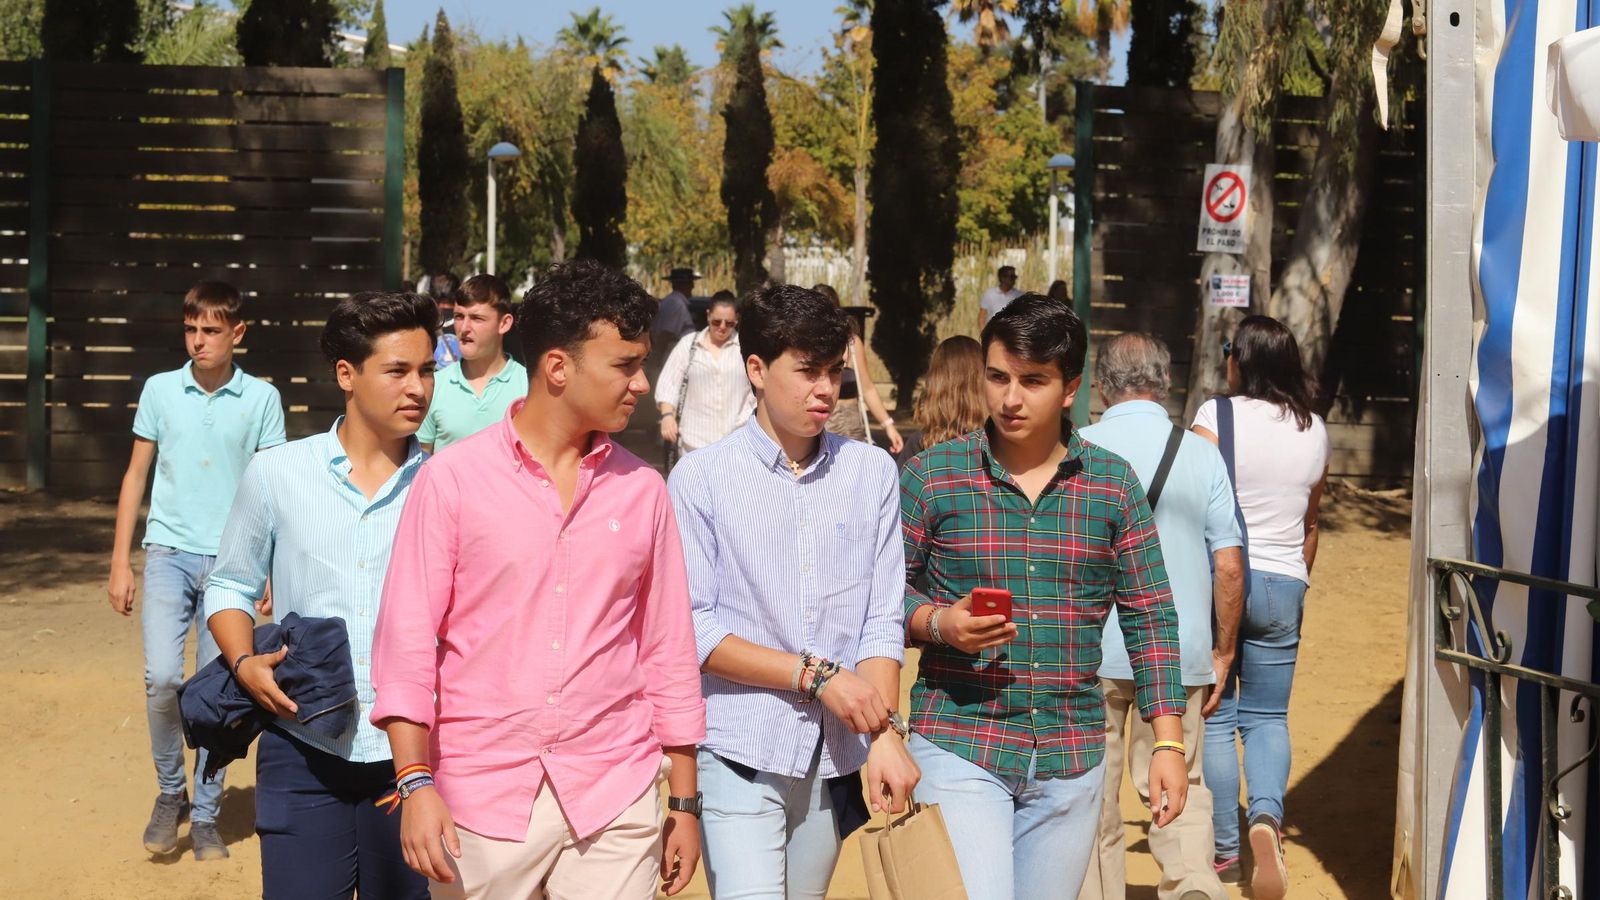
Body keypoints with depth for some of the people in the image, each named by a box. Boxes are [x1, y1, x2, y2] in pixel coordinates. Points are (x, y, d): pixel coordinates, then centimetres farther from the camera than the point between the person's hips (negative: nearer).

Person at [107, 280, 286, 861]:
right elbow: (136, 476, 10)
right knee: (162, 677, -14)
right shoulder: (160, 390, 4)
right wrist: (120, 563, 7)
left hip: (232, 559, 0)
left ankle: (205, 815, 17)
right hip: (170, 551, 0)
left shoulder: (261, 399, 1)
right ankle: (170, 792, 9)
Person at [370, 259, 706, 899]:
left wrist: (685, 803, 9)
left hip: (615, 802, 2)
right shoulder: (452, 479, -3)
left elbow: (668, 652, 9)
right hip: (481, 801, -2)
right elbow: (407, 639, -3)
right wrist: (416, 784, -11)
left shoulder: (642, 490, 5)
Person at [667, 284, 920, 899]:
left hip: (836, 756, 3)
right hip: (740, 752, -3)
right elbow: (692, 629, -8)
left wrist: (885, 732, -9)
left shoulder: (872, 473, 6)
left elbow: (882, 621, 3)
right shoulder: (702, 478, -3)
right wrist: (815, 674, -12)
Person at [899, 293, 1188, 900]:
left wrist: (1168, 742, 2)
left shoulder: (1114, 485, 4)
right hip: (960, 746, -2)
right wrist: (938, 623, -16)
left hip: (1070, 759, 3)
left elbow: (1150, 617, 7)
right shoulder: (932, 475, -1)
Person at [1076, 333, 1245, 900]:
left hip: (1092, 652, -1)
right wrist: (1223, 651, 12)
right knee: (1180, 786, 11)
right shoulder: (1202, 454, 2)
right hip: (1181, 652, 2)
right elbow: (1229, 567, 2)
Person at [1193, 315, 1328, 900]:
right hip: (1283, 584, 4)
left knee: (1215, 717, 6)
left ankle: (1225, 848, 10)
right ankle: (1267, 815, -13)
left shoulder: (1216, 416, -8)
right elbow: (1310, 526, 15)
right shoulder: (1314, 431, 7)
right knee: (1267, 717, 12)